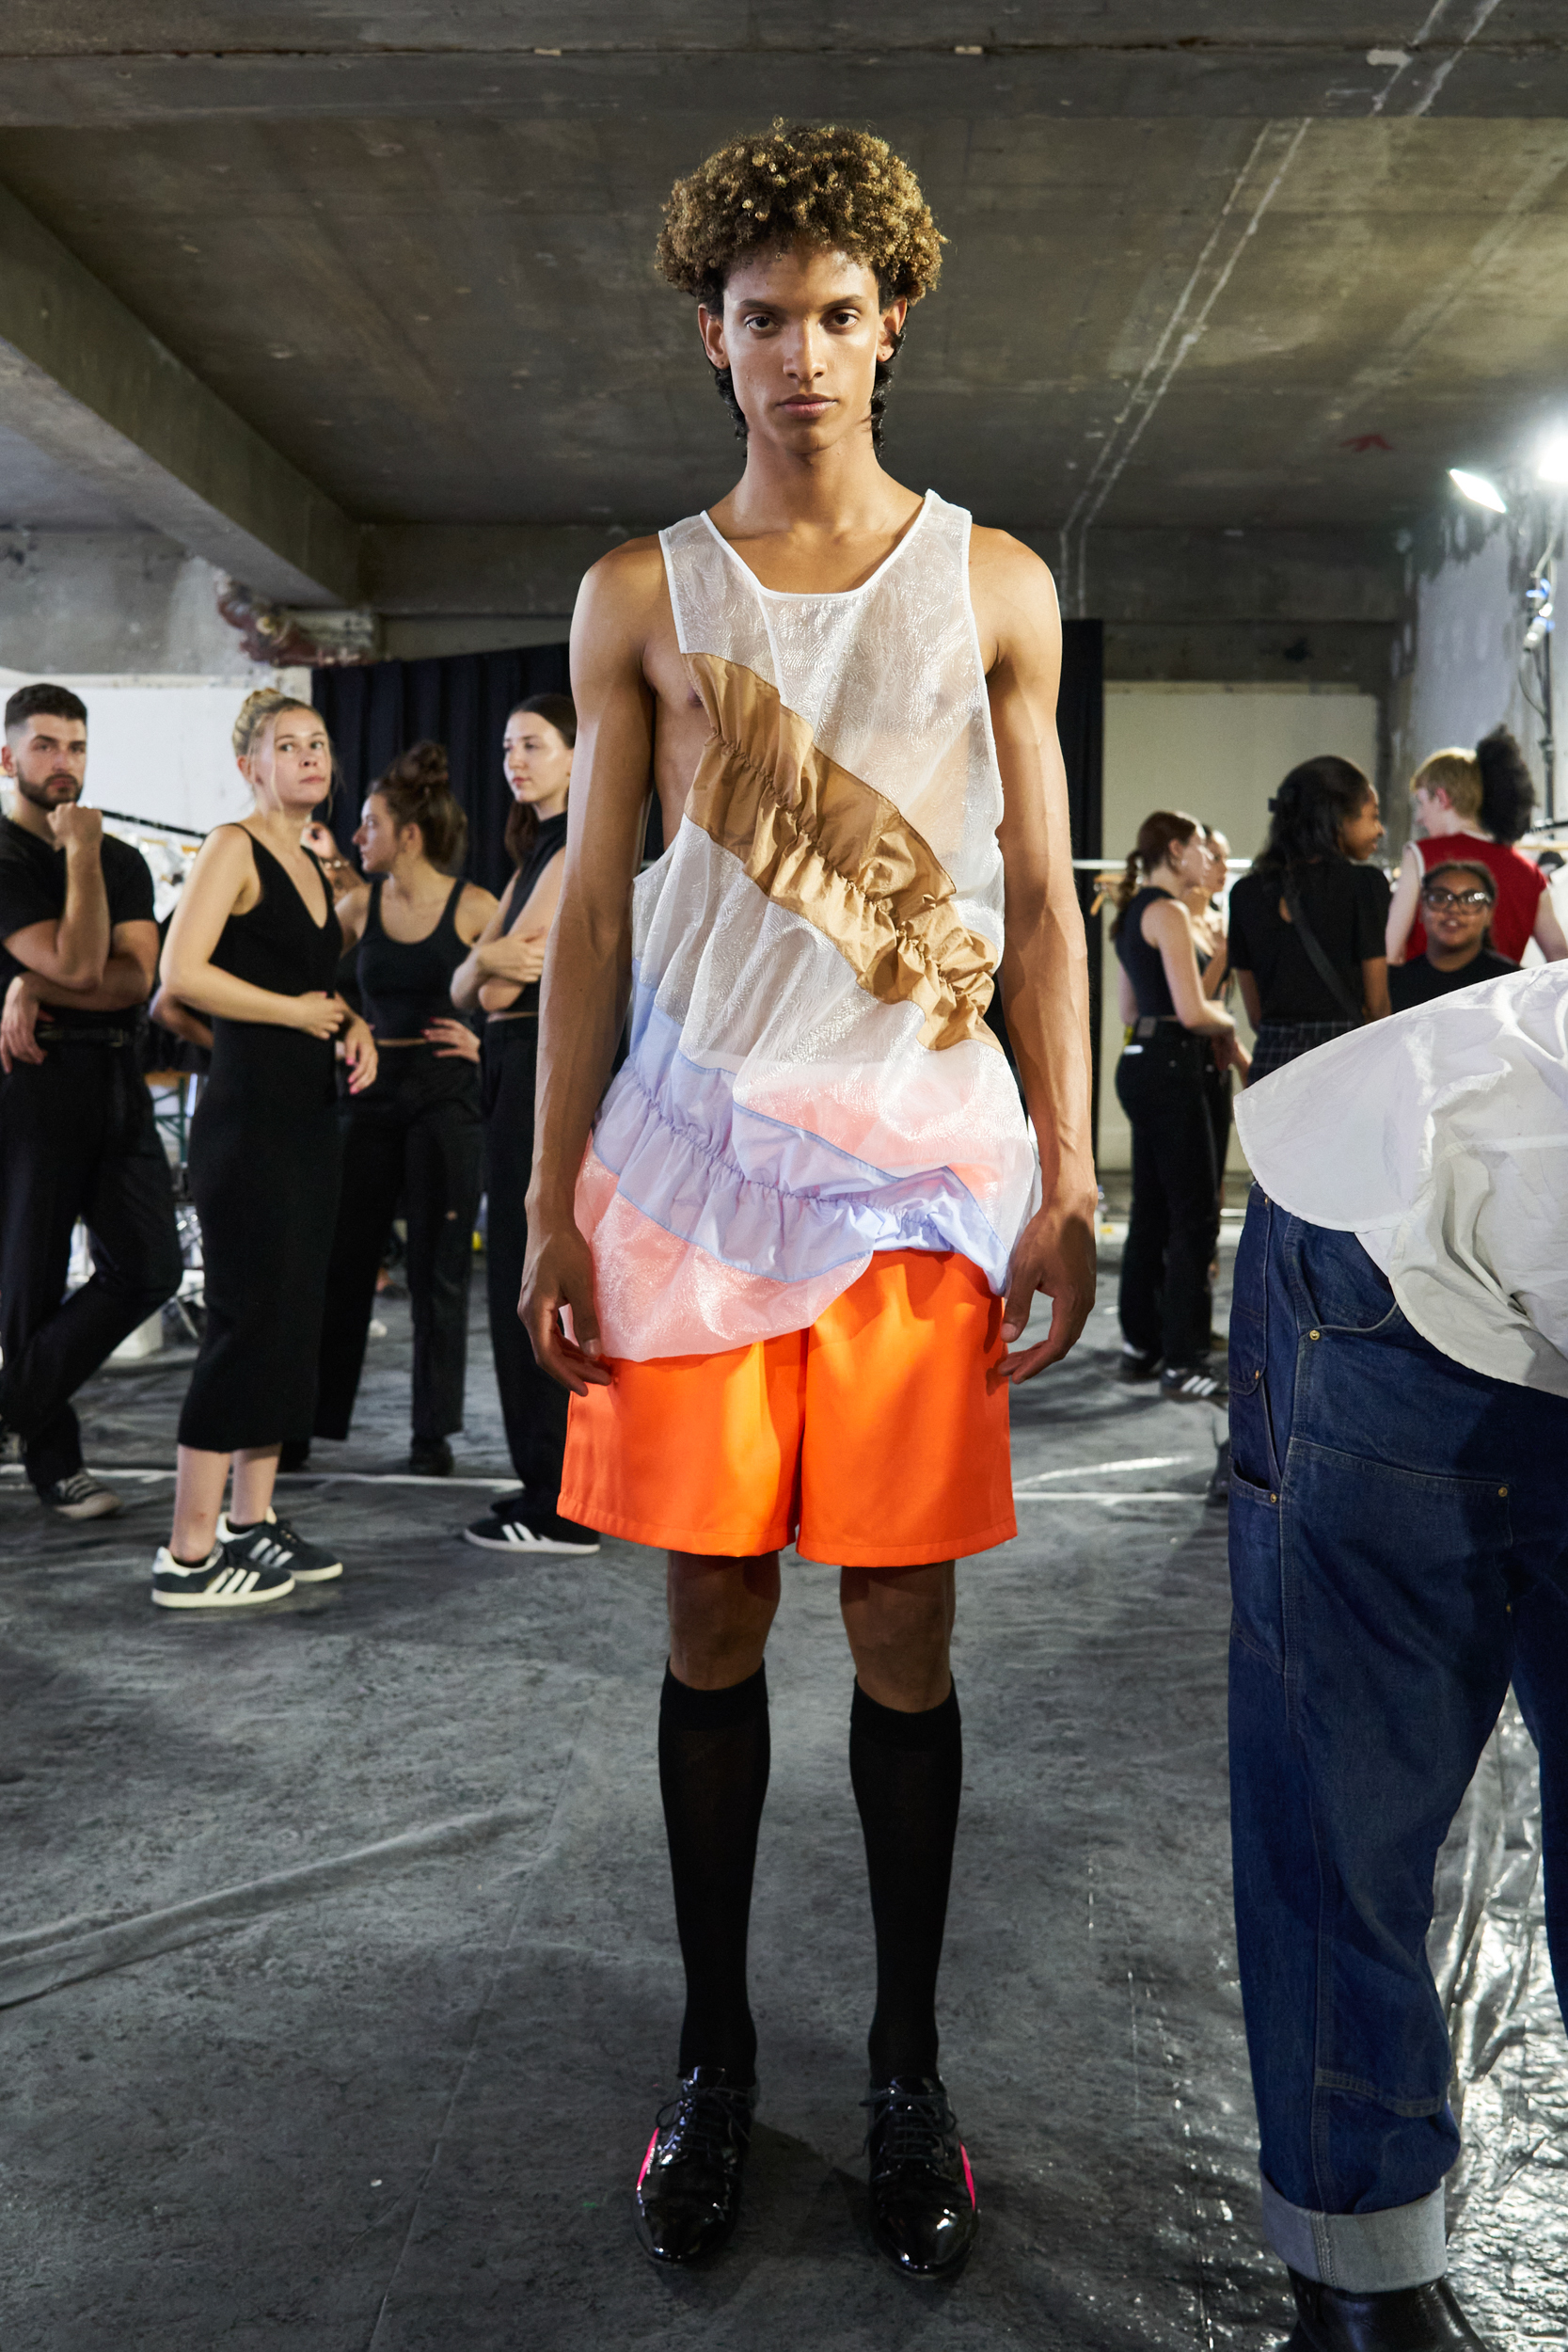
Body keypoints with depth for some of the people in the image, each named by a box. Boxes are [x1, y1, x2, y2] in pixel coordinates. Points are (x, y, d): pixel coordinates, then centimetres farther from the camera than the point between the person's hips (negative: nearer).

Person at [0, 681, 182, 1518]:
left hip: (116, 1079, 6)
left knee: (148, 1267, -2)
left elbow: (136, 976, -1)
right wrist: (81, 854, -11)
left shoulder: (123, 860, 14)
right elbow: (77, 964, -16)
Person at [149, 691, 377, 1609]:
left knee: (293, 1321, 10)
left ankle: (252, 1523, 20)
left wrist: (355, 1026, 8)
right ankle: (189, 1554, 1)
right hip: (248, 1114, -9)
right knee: (249, 1323, -7)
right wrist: (298, 1011, -12)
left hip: (309, 1116, 9)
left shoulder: (314, 867, 17)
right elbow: (182, 971, -20)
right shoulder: (233, 848, -8)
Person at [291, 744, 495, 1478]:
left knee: (438, 1269, 3)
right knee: (343, 1258, 5)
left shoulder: (473, 907, -5)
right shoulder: (359, 903, 5)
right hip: (373, 1089, 3)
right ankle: (307, 1420, 16)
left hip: (445, 1094, -3)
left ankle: (433, 1431, 14)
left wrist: (486, 1042, -8)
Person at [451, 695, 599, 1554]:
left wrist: (496, 967, 1)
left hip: (552, 1079, -10)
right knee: (526, 1284, 14)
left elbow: (505, 992, -18)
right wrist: (488, 958, -10)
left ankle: (561, 1507, 1)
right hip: (522, 1076, 10)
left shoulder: (576, 854, -11)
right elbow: (465, 990, 10)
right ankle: (553, 1483, 24)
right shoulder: (538, 854, 20)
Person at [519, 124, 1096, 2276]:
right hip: (694, 1151, 1)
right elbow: (593, 912, 6)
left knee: (902, 1630, 4)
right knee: (714, 1621, 7)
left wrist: (1065, 1182, -2)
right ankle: (715, 2053, 24)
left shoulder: (992, 587, 9)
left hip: (922, 1158, 0)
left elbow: (1041, 902, 6)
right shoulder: (642, 597, 9)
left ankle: (910, 2064, 23)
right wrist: (555, 1203, 0)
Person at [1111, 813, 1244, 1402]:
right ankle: (1182, 1364, -5)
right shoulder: (1169, 912, -12)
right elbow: (1192, 1011, -19)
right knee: (1194, 1216, -6)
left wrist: (1210, 1030, 17)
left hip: (1139, 1064, 10)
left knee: (1152, 1213, 14)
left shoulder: (1133, 912, 17)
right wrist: (1227, 1024, 1)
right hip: (1170, 1069, -10)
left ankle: (1141, 1346, 21)